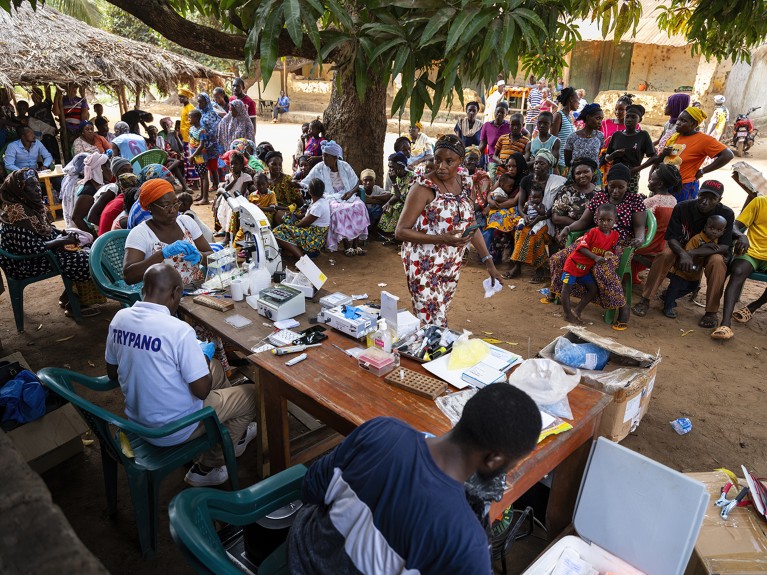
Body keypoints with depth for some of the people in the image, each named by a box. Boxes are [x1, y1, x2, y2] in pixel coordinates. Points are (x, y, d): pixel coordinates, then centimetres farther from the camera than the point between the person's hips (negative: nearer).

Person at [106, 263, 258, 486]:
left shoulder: (119, 319, -8)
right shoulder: (179, 330, -29)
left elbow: (112, 373, 7)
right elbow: (202, 390, -23)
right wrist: (204, 358, -4)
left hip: (137, 419, 8)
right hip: (173, 430, -7)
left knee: (215, 368, 23)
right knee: (252, 393, 10)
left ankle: (234, 434, 40)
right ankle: (206, 466, 21)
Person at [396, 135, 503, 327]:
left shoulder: (463, 184, 4)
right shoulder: (424, 187, -16)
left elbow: (471, 226, 12)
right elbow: (401, 231, -17)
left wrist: (489, 262, 7)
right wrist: (440, 239, -27)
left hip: (452, 266, 6)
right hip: (424, 266, -6)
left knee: (441, 320, 17)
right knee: (432, 325, -4)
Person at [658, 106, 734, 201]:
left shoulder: (703, 139, -10)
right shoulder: (674, 137, 8)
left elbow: (728, 155, -15)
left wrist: (702, 171, -12)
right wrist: (663, 154, -7)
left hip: (684, 188, -6)